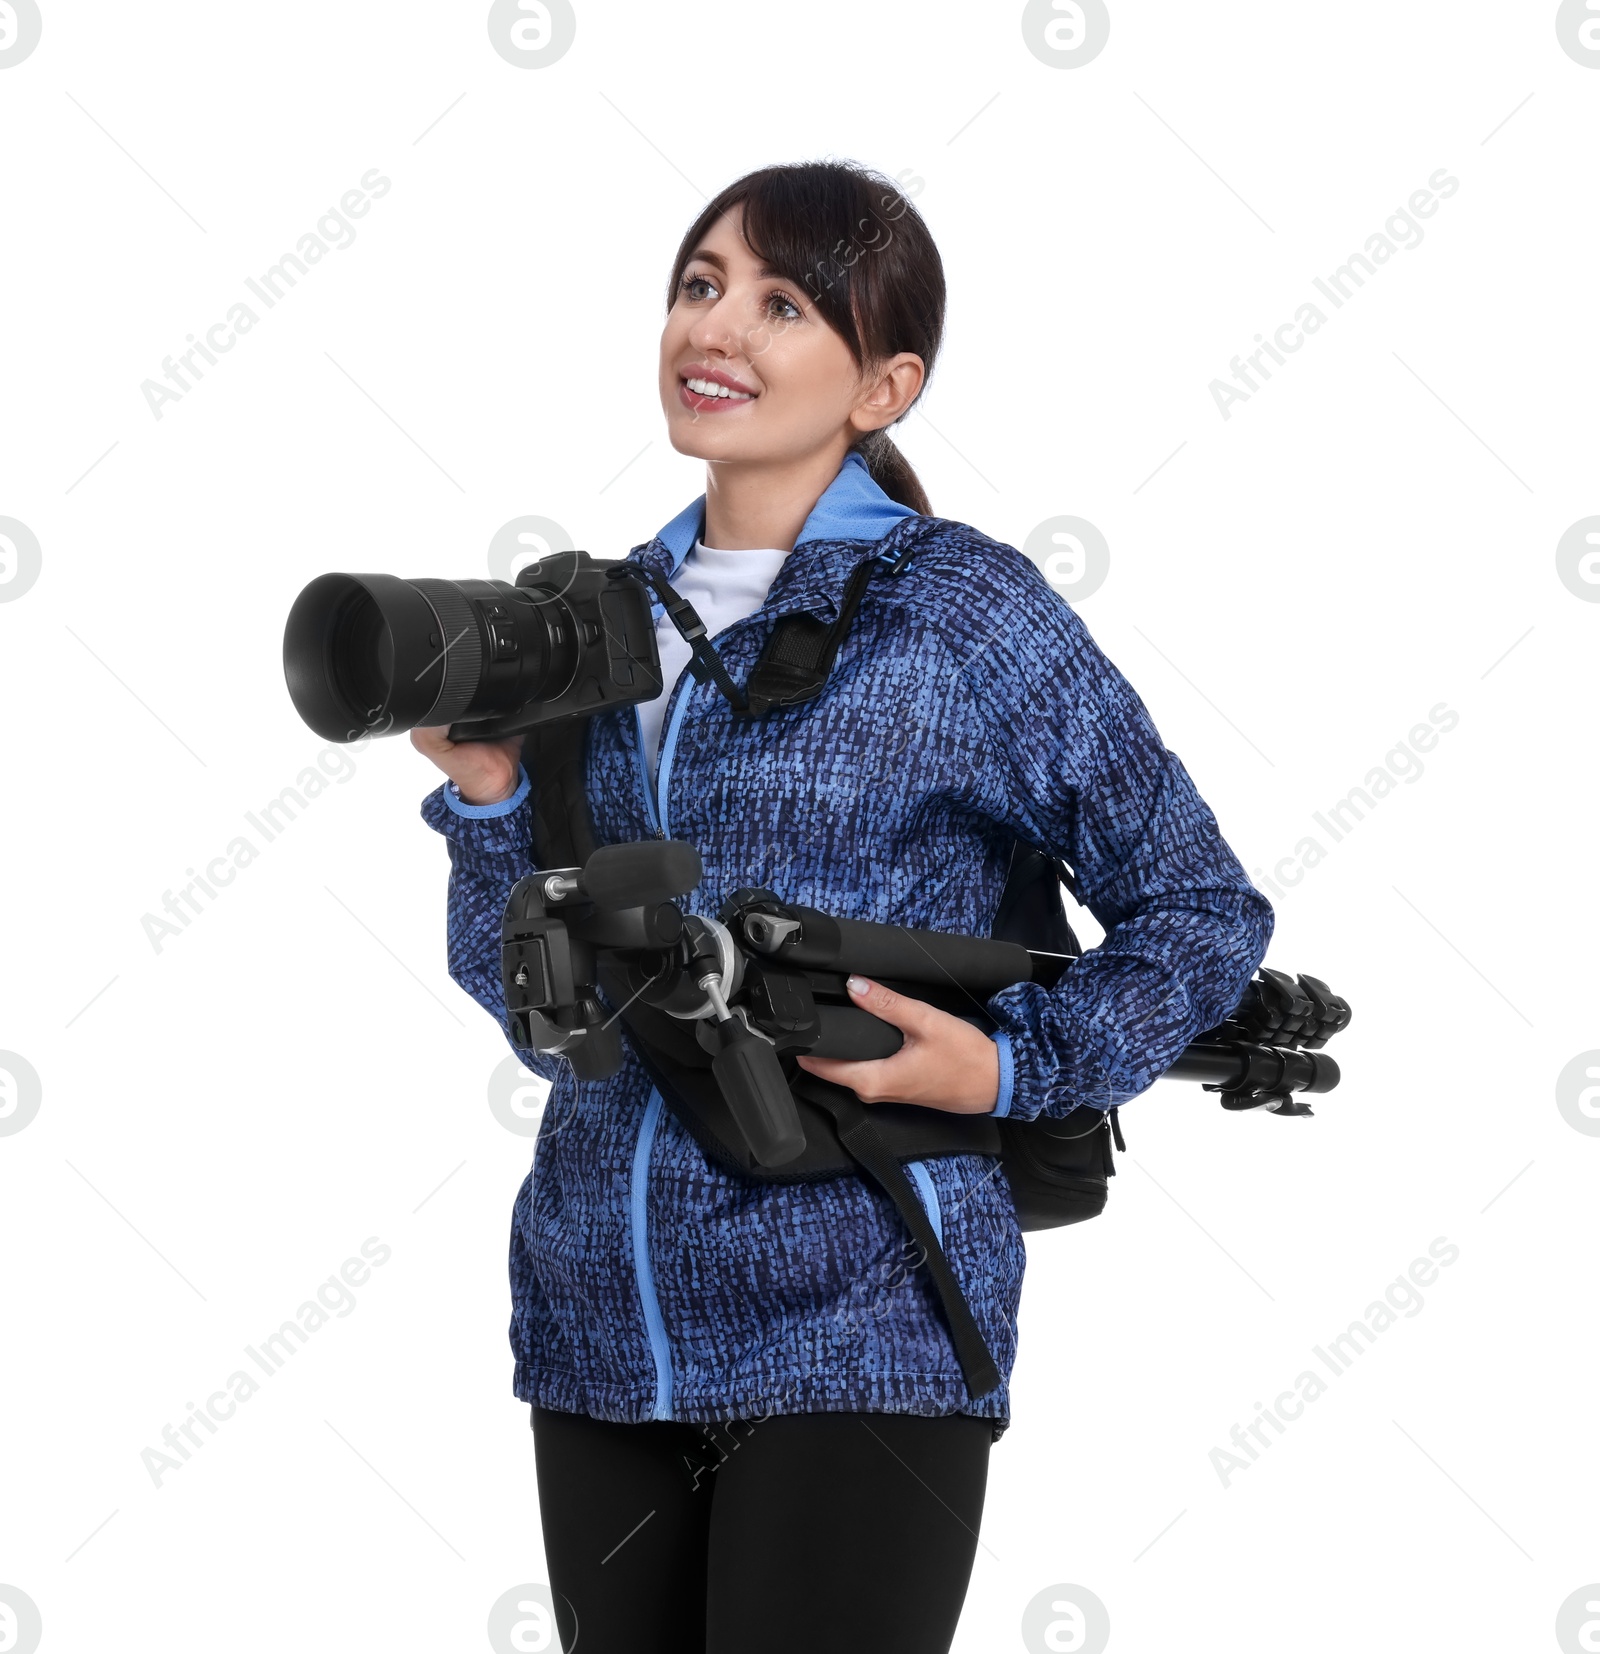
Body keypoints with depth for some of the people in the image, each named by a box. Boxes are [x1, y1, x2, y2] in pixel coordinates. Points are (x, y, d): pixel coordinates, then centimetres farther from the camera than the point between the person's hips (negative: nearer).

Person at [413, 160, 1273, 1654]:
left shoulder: (967, 614, -6)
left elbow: (1199, 911, 1)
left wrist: (1011, 1070, -12)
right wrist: (488, 792, -5)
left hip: (859, 1344, -5)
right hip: (598, 1332, 5)